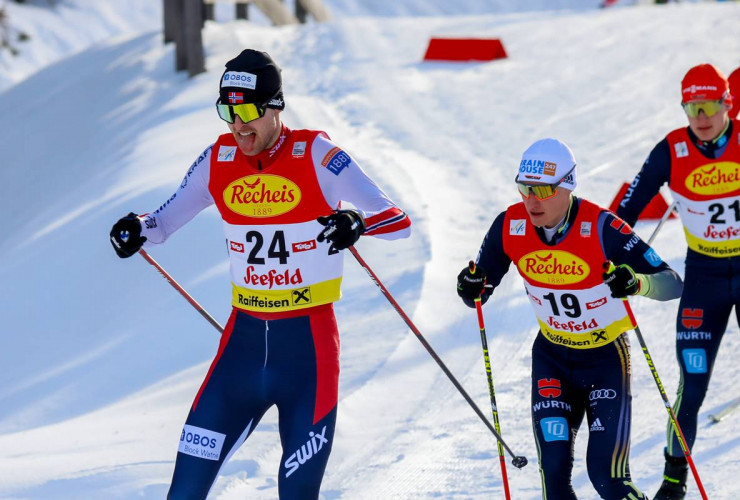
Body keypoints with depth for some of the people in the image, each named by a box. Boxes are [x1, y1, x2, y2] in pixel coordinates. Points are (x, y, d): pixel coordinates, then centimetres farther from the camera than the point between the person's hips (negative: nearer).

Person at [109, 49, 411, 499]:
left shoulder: (315, 156, -10)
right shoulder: (218, 161, 1)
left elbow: (398, 221, -14)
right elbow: (164, 222, 13)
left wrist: (358, 223, -35)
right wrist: (138, 229, -10)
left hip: (309, 343, -4)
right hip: (244, 337, 4)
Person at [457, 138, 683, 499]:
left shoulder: (601, 228, -25)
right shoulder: (510, 226, -13)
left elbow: (672, 283, -26)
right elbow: (480, 290, -1)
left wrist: (636, 282, -47)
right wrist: (472, 288, -25)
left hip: (606, 357, -3)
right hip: (552, 357, 3)